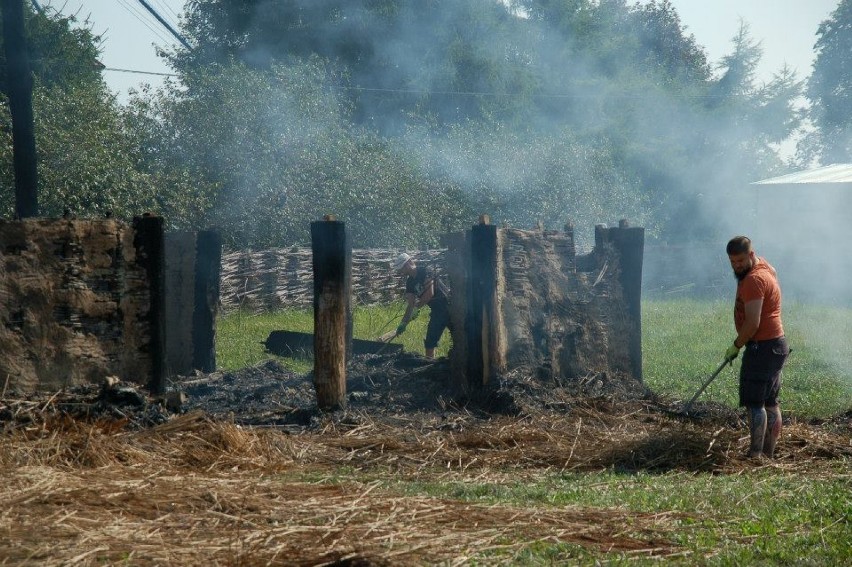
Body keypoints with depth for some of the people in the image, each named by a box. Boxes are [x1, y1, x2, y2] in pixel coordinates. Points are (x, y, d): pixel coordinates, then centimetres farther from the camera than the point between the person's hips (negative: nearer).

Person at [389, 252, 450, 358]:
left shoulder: (424, 272, -12)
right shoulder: (410, 282, 11)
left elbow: (430, 293, -20)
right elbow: (411, 305, 10)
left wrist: (417, 307, -12)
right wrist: (403, 324, 4)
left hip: (447, 305, -9)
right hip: (436, 311, 9)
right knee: (429, 343, 10)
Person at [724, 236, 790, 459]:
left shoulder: (754, 280, -20)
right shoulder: (765, 268, 13)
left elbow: (752, 323, -24)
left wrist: (736, 346, -12)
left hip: (762, 347, -11)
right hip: (776, 344, 11)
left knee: (754, 402, -11)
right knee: (770, 402, 13)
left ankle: (755, 455, -14)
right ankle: (769, 453, 18)